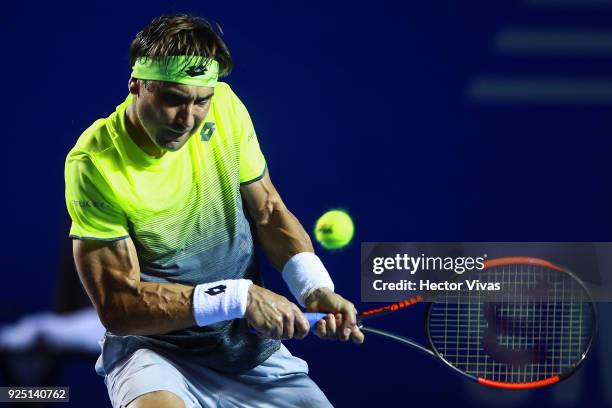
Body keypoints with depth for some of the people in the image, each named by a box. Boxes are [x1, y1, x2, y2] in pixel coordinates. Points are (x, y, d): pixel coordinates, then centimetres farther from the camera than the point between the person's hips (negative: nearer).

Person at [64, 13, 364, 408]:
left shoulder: (224, 107, -6)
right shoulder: (95, 164, -19)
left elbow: (269, 211, 7)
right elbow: (118, 307, -18)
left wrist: (315, 287, -11)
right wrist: (238, 297, -24)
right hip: (156, 350, -6)